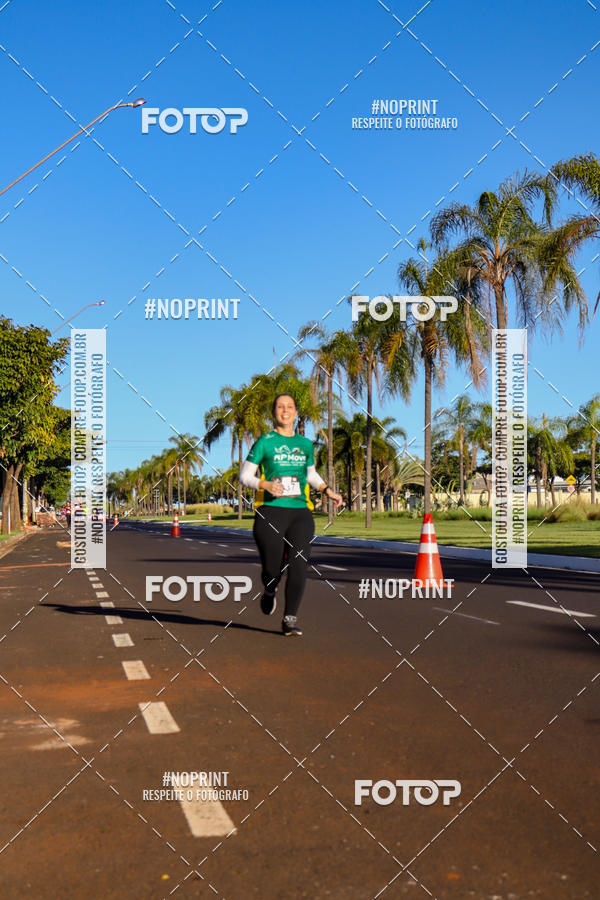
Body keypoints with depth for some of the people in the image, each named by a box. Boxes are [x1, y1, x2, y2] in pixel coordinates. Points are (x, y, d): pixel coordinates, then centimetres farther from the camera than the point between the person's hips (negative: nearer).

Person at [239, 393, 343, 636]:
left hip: (300, 512, 3)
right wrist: (266, 484, -16)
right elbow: (244, 475, 2)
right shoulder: (265, 442, 2)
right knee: (272, 569, -4)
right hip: (270, 511, -3)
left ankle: (290, 619, 1)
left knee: (298, 566, -11)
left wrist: (328, 491, 11)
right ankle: (270, 591, 33)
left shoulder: (305, 443, 14)